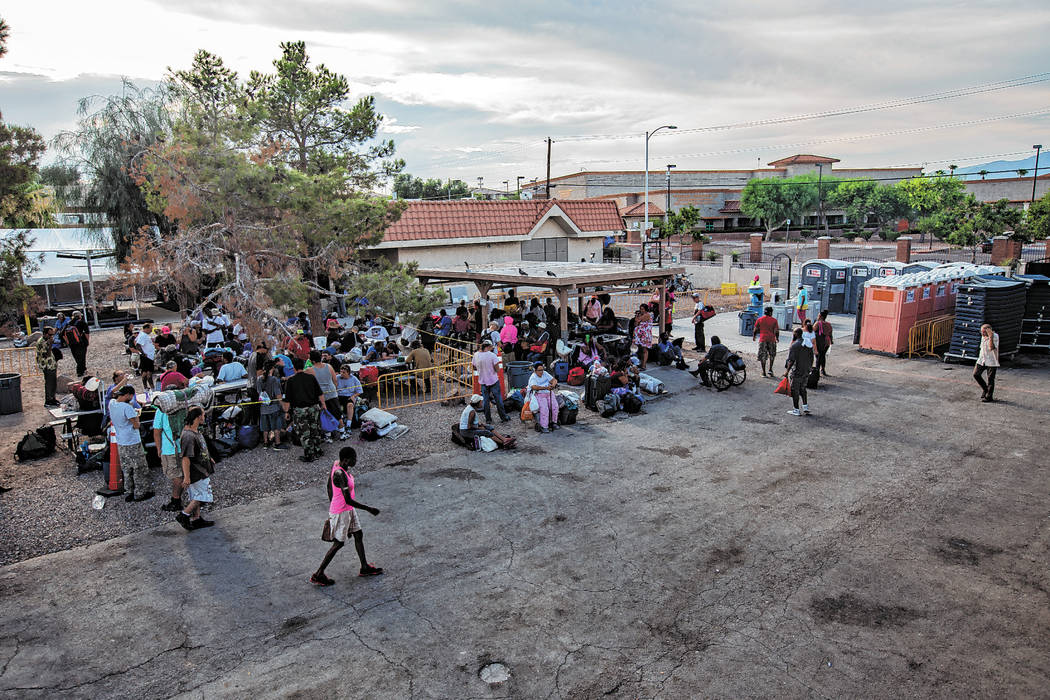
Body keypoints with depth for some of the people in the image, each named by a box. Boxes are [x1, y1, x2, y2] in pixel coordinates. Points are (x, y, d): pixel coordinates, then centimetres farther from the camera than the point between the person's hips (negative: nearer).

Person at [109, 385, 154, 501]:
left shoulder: (111, 403, 1)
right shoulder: (127, 407, -22)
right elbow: (136, 425, -19)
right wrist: (136, 415, -2)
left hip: (120, 443, 7)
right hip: (133, 443, -7)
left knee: (126, 470, 16)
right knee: (139, 469, 5)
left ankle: (129, 493, 22)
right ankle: (145, 491, 14)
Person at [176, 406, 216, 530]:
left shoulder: (196, 431, 5)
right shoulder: (188, 436, -27)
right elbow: (185, 458, -26)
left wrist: (208, 459, 31)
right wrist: (186, 477, -24)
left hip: (200, 470, 10)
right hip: (195, 473, -10)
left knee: (197, 496, 16)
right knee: (202, 495, -2)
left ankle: (196, 519, 25)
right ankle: (183, 515, 5)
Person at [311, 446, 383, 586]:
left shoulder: (336, 463, -4)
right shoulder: (340, 475, -32)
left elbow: (329, 486, 10)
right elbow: (348, 500, -31)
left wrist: (332, 505, 22)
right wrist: (369, 509, -23)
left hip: (348, 510, 9)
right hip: (341, 513, -9)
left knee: (358, 535, 19)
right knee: (338, 543, 6)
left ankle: (365, 568, 35)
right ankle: (318, 575, 20)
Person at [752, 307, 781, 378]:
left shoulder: (759, 319, 2)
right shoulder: (774, 320, -1)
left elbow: (755, 330, 6)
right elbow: (776, 331, -2)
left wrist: (754, 336, 22)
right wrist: (777, 338, 15)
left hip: (763, 339, 0)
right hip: (771, 339, 0)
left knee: (762, 356, 5)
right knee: (771, 355, 18)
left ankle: (764, 372, 6)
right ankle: (770, 370, 11)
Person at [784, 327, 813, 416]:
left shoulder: (794, 346, -17)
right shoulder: (808, 344, 5)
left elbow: (791, 360, -22)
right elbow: (811, 358, 11)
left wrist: (787, 371, -16)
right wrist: (810, 368, 22)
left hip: (796, 372, -7)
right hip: (806, 371, 7)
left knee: (795, 391, 4)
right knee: (802, 389, 22)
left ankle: (796, 410, 9)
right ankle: (805, 406, 18)